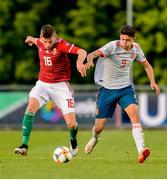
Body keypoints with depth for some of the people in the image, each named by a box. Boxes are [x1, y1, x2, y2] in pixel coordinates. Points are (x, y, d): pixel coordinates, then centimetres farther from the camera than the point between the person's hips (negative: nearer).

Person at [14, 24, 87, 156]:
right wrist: (31, 39, 45)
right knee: (31, 107, -27)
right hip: (43, 84, 4)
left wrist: (79, 62, -51)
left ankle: (73, 140, 29)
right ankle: (24, 146, -27)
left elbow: (82, 52, -31)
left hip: (61, 86, -3)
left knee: (71, 124, -10)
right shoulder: (40, 42, -1)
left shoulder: (61, 44, -17)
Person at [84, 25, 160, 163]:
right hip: (107, 89, -2)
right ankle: (94, 138, 43)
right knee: (99, 127, 3)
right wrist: (90, 60, -59)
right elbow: (93, 54, -35)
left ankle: (141, 152, -32)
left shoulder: (136, 48, -3)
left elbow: (146, 65, 14)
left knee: (134, 113, -25)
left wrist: (152, 82, -1)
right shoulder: (113, 46, -19)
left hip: (125, 88, 2)